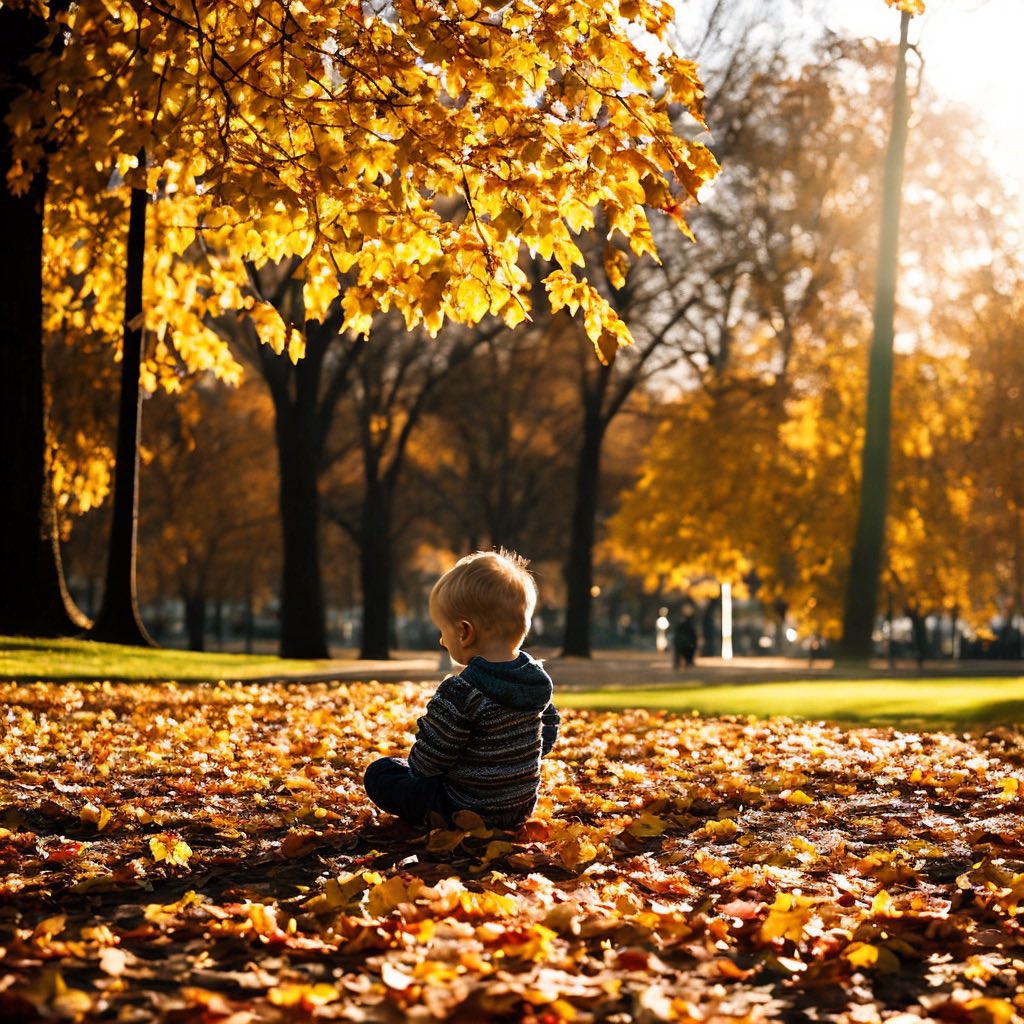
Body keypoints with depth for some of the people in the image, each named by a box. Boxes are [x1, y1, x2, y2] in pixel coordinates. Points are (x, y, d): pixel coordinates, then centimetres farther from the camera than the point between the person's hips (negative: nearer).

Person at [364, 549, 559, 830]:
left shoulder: (460, 694, -27)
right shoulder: (539, 679, -5)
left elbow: (426, 763, -21)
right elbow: (547, 736, 10)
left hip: (466, 812, -7)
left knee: (379, 772, 8)